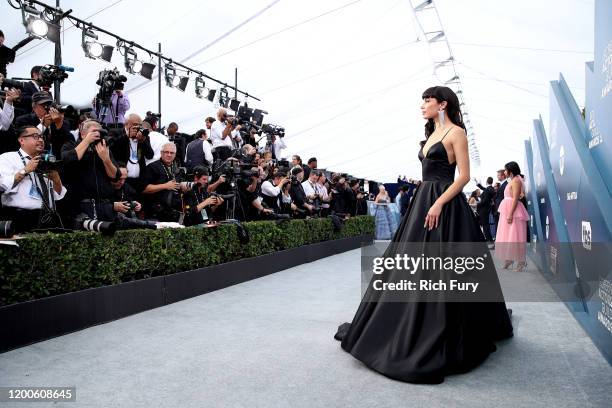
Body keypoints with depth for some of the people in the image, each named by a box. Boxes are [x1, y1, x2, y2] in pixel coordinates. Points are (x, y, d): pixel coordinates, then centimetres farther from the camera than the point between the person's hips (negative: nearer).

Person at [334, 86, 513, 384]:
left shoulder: (456, 132, -6)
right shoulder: (431, 135, 19)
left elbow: (464, 176, -13)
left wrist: (438, 204, -21)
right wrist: (425, 203, 14)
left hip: (444, 205, -9)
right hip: (423, 202, 9)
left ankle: (442, 342, 5)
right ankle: (407, 333, 24)